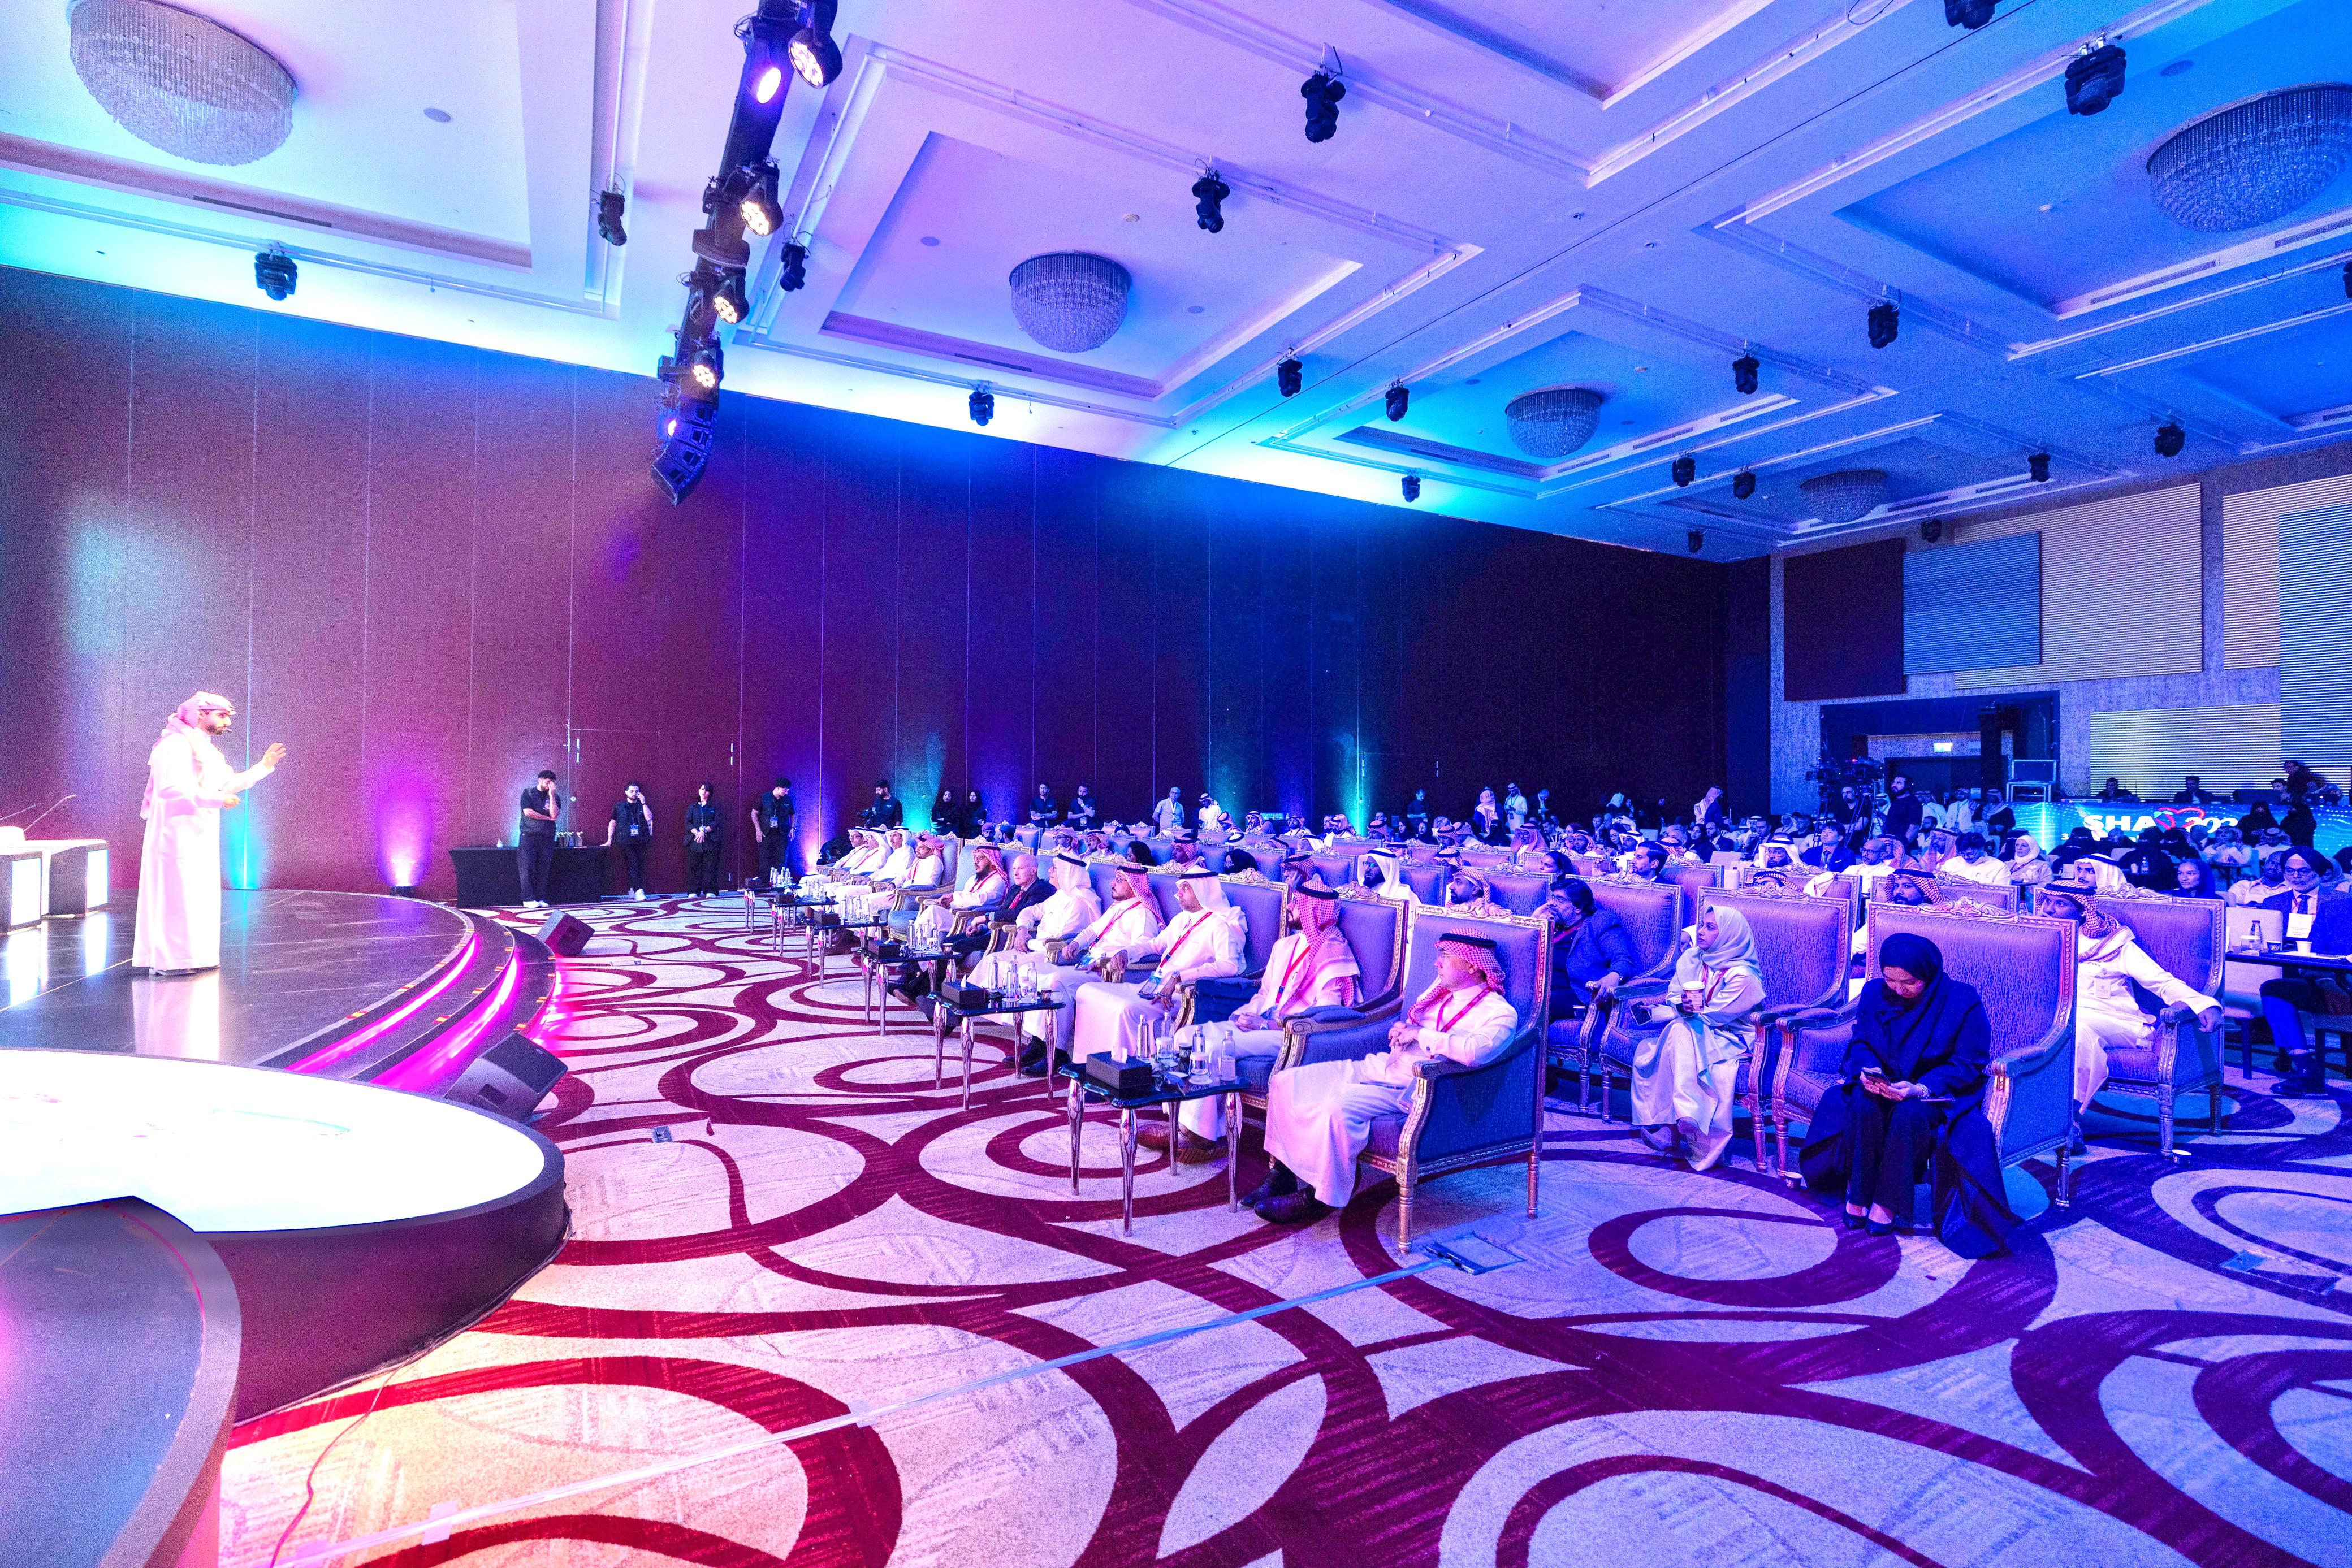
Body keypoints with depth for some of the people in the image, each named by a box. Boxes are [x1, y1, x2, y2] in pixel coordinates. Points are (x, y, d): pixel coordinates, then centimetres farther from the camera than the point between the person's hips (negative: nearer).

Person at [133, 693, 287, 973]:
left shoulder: (207, 749, 17)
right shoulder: (176, 744, -13)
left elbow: (229, 783, 20)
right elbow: (172, 788, -23)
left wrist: (264, 766, 14)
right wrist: (217, 800, -24)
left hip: (201, 835, 10)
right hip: (178, 832, -10)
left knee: (202, 895, 11)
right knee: (175, 893, -7)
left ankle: (194, 955, 17)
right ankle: (166, 960, -2)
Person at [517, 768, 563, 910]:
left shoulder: (555, 798, 12)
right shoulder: (528, 793, 6)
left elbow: (554, 815, -5)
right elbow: (528, 812, -7)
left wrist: (551, 795, -7)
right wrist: (547, 818, -2)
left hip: (547, 838, 2)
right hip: (529, 836, -2)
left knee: (543, 869, -1)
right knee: (527, 868, -7)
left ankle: (540, 898, 3)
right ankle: (528, 899, -5)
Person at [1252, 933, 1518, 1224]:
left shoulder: (1500, 1012, -8)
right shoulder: (1441, 987, 16)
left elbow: (1476, 1051, -31)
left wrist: (1421, 1034, -20)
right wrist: (1402, 1028, 7)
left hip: (1415, 1090, -8)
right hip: (1378, 1067, 8)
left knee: (1338, 1106, -34)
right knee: (1285, 1082, -5)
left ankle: (1319, 1198, -16)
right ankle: (1283, 1171, 5)